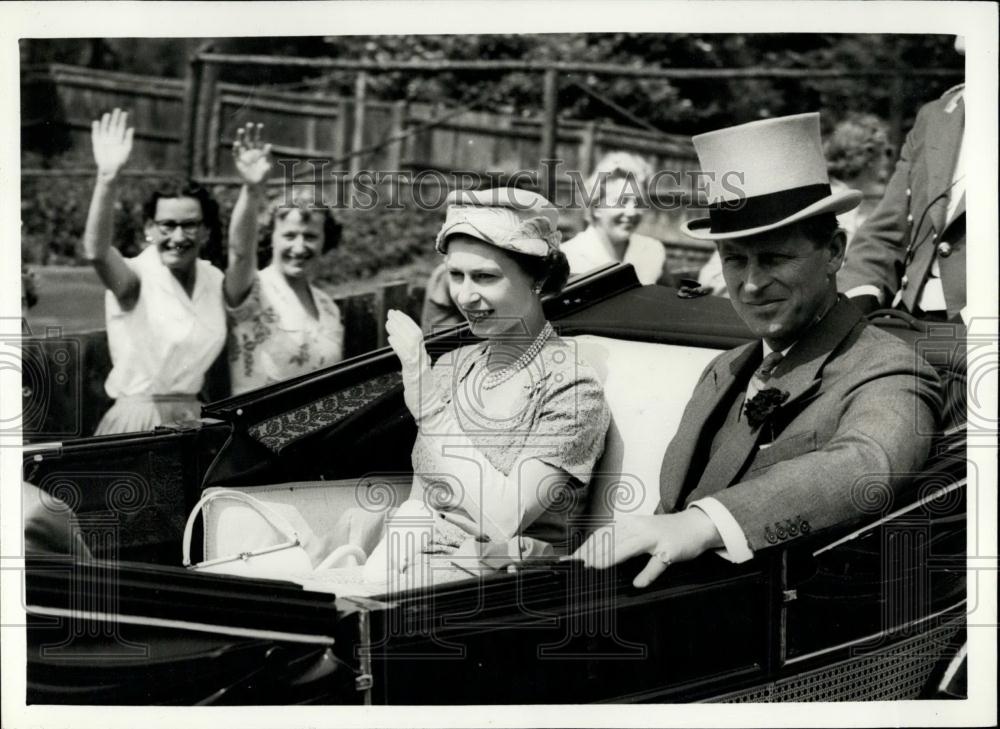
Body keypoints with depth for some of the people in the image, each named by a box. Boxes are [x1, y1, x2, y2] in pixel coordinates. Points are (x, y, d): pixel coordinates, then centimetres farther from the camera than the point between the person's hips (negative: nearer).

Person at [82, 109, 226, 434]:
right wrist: (107, 179, -45)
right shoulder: (137, 278, -13)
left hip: (192, 420, 5)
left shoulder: (213, 279, 5)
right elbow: (95, 251, -32)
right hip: (139, 421, -5)